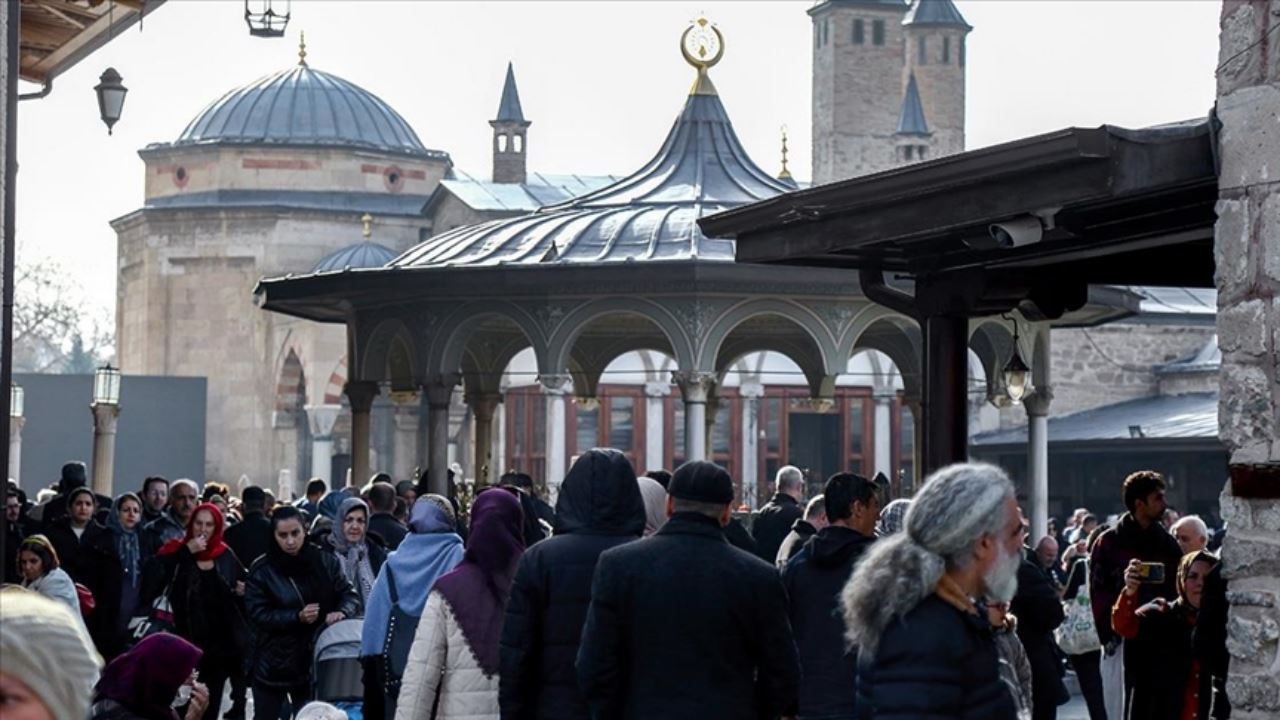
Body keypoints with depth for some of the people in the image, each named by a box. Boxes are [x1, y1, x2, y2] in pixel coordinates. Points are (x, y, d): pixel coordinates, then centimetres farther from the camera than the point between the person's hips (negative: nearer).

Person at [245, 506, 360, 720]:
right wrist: (297, 617, -27)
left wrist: (341, 612, -21)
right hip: (272, 665, -2)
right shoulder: (261, 570, -8)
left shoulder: (325, 562, -1)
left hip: (313, 662, 2)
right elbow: (258, 614, -14)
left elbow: (349, 595, 2)